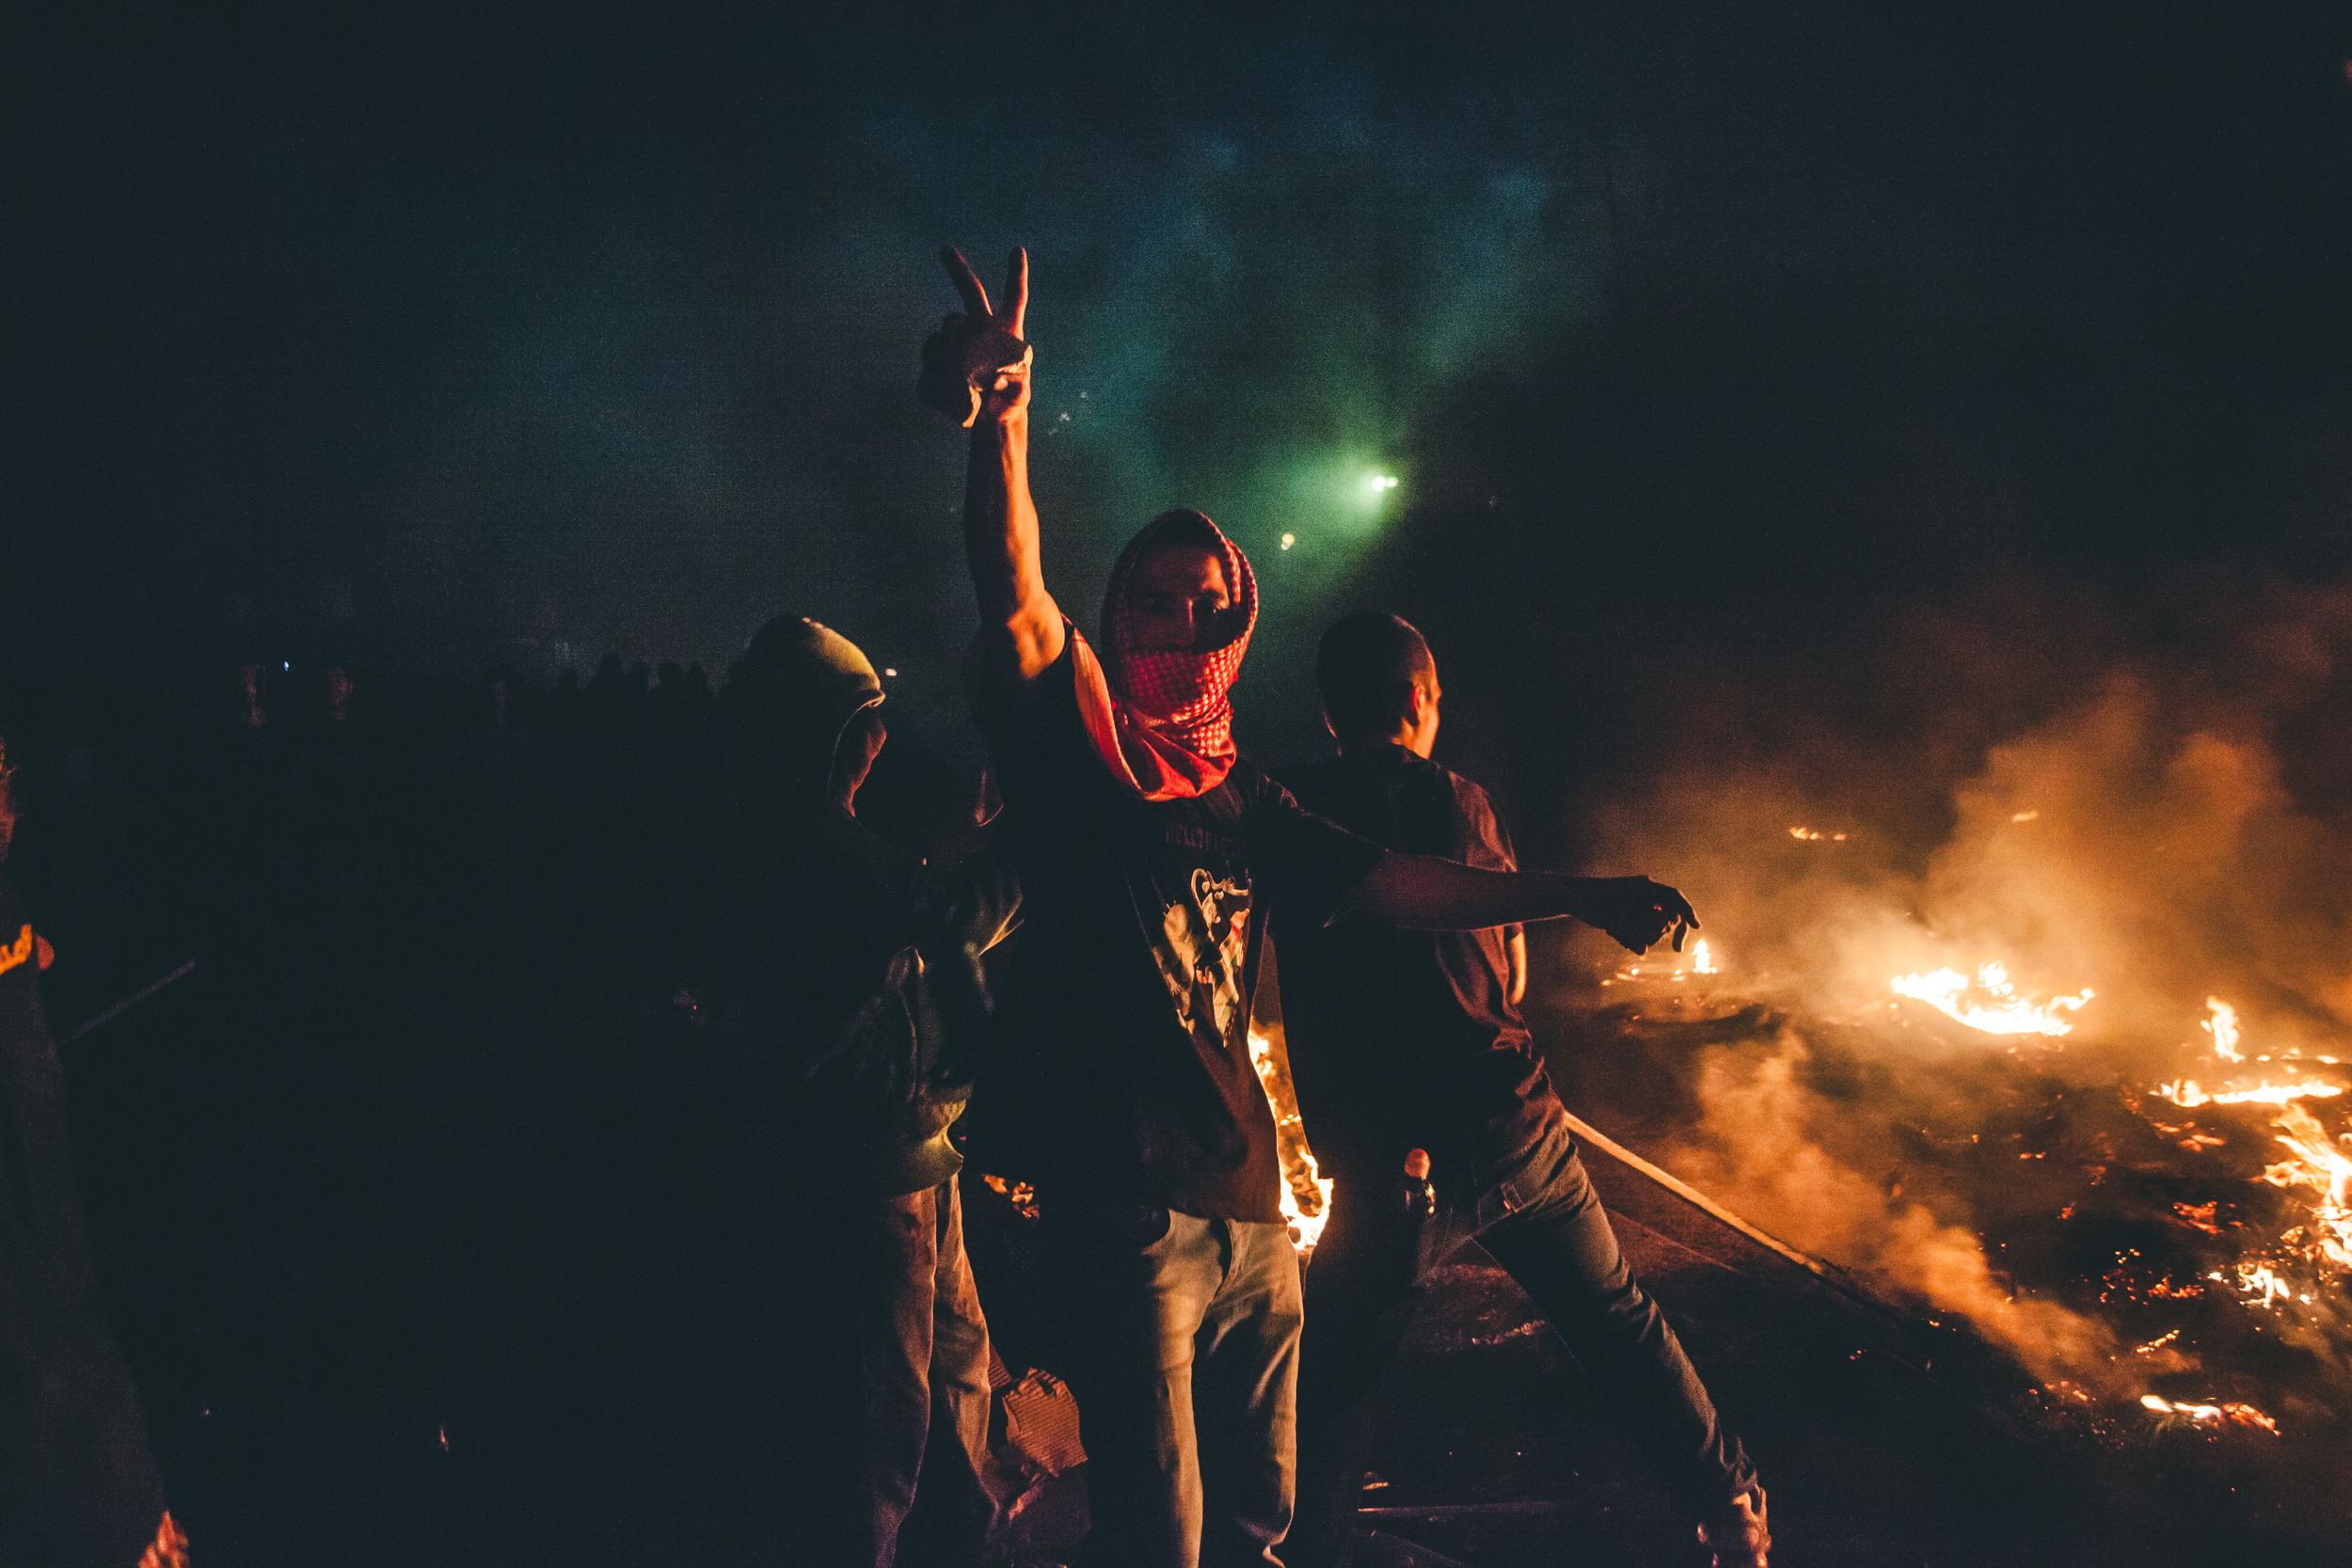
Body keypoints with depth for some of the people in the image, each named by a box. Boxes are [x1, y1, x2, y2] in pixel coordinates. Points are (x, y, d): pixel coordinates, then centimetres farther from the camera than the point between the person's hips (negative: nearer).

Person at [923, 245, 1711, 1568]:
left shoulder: (1244, 798, 12)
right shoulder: (1082, 754, -6)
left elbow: (1390, 884, 14)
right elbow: (1021, 609, -25)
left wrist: (1573, 894, 10)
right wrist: (1005, 425, -41)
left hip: (1250, 1200, 6)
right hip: (1125, 1201, -6)